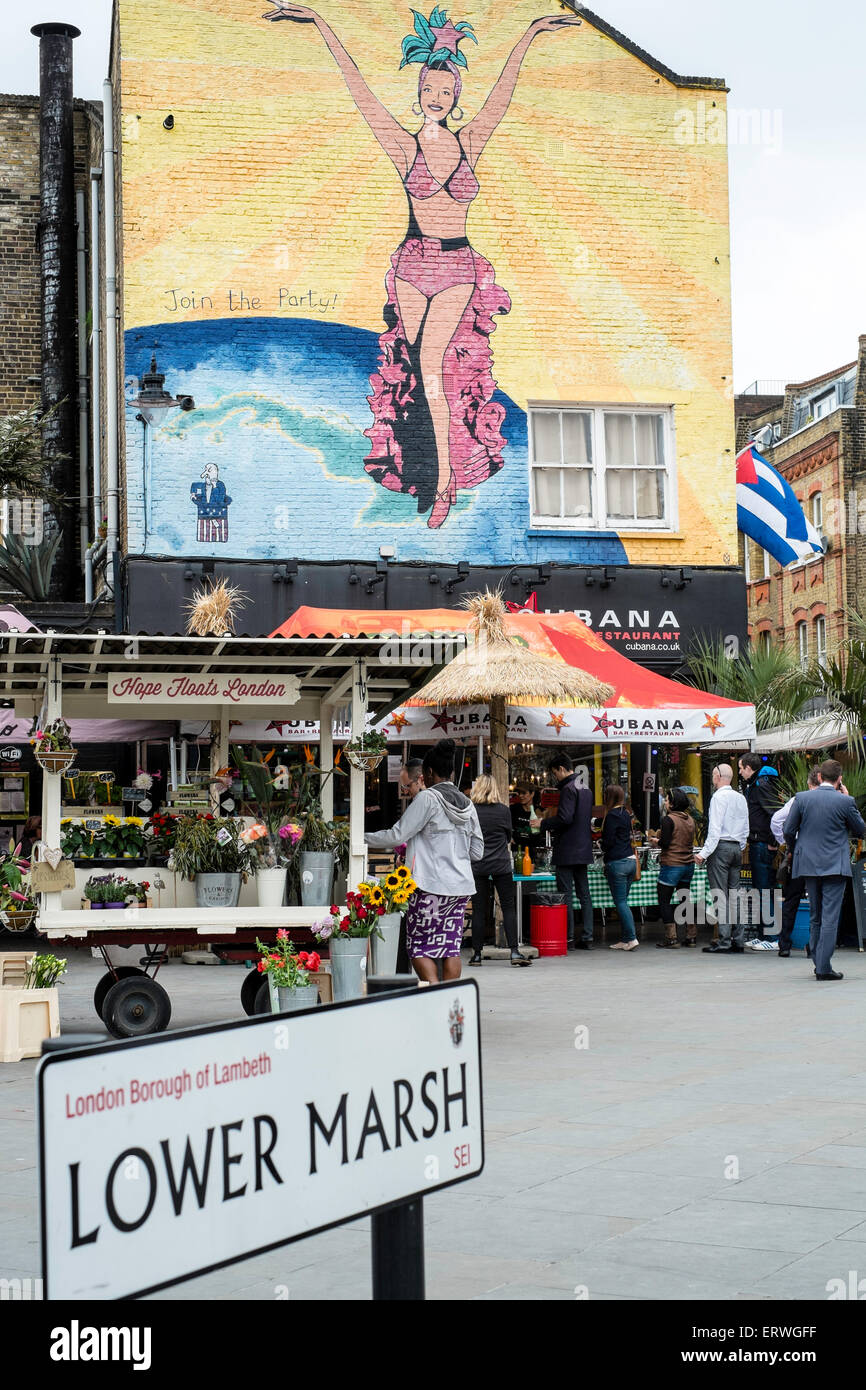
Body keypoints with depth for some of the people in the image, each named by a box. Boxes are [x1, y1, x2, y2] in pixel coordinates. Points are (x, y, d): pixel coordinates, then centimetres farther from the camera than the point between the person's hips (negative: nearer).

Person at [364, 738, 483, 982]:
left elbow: (396, 836, -11)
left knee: (419, 946, 0)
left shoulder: (427, 798, -9)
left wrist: (362, 838, 0)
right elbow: (477, 851, 16)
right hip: (461, 885, 7)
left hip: (431, 885, -7)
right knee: (450, 947, 8)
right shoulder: (467, 804, 12)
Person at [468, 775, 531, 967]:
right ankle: (514, 951, -2)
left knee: (479, 910, 5)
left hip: (477, 866, 0)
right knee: (509, 908, 4)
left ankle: (477, 954, 7)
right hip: (501, 865, 0)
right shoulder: (504, 810, 0)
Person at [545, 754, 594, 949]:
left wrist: (545, 823, -9)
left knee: (566, 894, -3)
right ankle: (587, 937, 9)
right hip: (584, 850, 9)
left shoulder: (568, 789, -14)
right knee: (584, 893, 9)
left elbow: (565, 818, -23)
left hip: (568, 850, -9)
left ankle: (568, 937, -2)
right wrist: (554, 824, 19)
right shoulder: (585, 788, 16)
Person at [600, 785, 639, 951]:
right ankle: (625, 938, 12)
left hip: (617, 862, -8)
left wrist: (602, 847, 8)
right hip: (630, 860, 8)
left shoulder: (612, 815, -11)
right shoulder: (626, 814, 13)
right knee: (623, 901, 12)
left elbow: (608, 841, -13)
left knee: (620, 902, -4)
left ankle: (631, 938, -8)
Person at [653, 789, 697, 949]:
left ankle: (671, 938, -1)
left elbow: (665, 843, -20)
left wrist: (657, 841, 1)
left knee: (664, 901, 3)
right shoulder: (690, 820, 8)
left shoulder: (668, 819, -14)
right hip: (688, 864, 7)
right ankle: (691, 936, 15)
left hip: (672, 865, -7)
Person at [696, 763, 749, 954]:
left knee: (721, 895, -7)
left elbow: (715, 829, -15)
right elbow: (746, 829, 17)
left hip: (720, 847, -7)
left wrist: (704, 853, -15)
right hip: (737, 848, 7)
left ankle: (724, 942, -9)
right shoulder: (741, 798, 14)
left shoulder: (718, 797, -9)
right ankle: (738, 941, 7)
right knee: (735, 894, 8)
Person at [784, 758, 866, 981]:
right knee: (830, 917, -2)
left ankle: (819, 963, 21)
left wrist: (796, 850, 21)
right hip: (835, 866, -3)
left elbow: (788, 831, 1)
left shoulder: (801, 798, -3)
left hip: (809, 864, 3)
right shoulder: (845, 802, -10)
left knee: (815, 917, 15)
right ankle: (824, 967, -6)